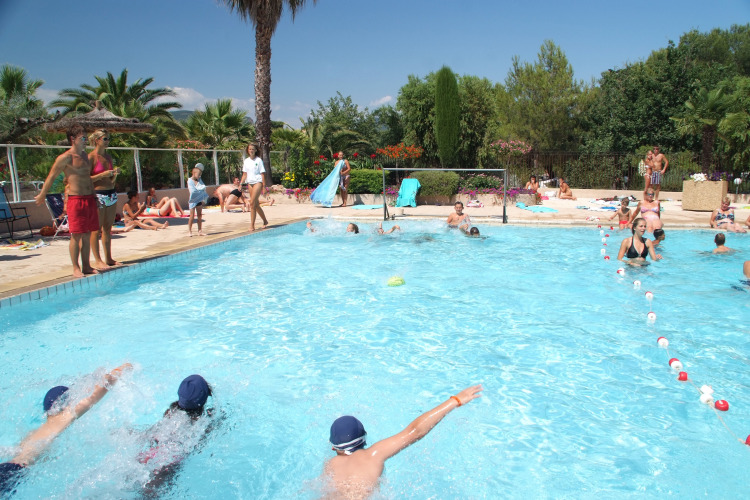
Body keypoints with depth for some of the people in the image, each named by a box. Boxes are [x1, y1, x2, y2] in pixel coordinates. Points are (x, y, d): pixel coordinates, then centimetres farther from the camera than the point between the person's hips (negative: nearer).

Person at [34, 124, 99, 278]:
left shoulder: (84, 155, 16)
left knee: (87, 235, 10)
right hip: (75, 200, -7)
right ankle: (76, 269, 4)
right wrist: (42, 196, 7)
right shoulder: (65, 158, -7)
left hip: (89, 199, 7)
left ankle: (86, 266, 16)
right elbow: (51, 177, 0)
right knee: (76, 236, -3)